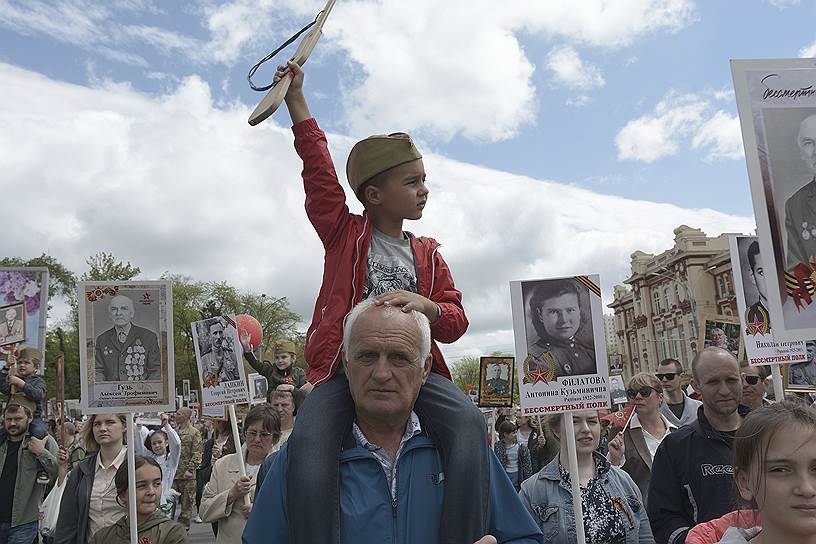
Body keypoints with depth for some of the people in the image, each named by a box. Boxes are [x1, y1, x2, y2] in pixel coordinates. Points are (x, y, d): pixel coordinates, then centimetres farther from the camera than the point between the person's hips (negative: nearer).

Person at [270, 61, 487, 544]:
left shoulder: (428, 255, 18)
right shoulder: (344, 233, 13)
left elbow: (456, 322, 10)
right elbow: (319, 168, 9)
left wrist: (422, 304, -13)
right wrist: (296, 98, 10)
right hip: (343, 366, -1)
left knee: (469, 424, -29)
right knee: (309, 442, -33)